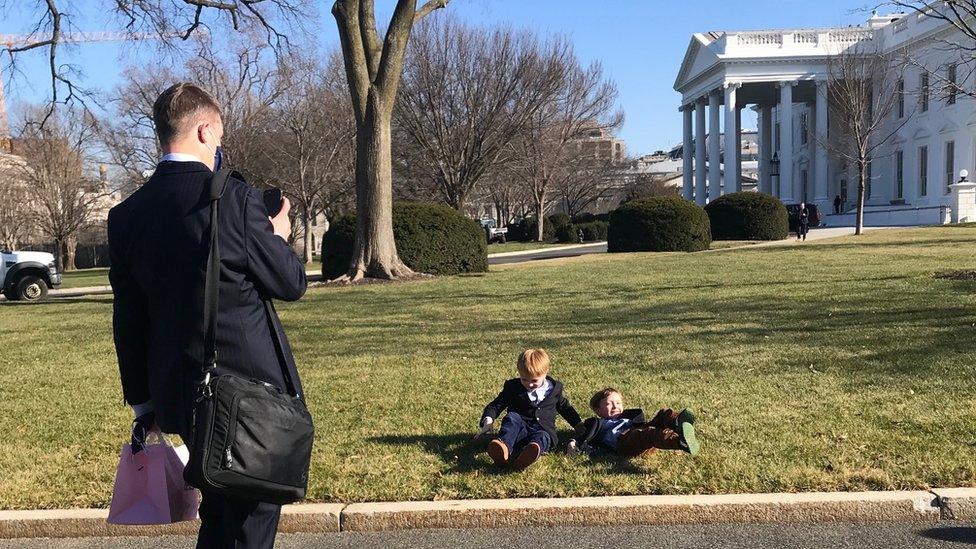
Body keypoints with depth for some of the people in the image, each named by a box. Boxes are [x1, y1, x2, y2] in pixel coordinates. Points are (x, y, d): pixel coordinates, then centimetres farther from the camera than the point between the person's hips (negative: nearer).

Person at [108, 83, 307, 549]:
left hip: (179, 395, 6)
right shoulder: (236, 198, -15)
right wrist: (278, 236, 11)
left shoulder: (126, 215, 1)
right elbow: (291, 283, -9)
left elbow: (128, 321, 6)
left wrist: (141, 400, 16)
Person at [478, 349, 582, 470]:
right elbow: (496, 405, 8)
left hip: (543, 430, 0)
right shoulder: (512, 387, 8)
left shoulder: (554, 388, 12)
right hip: (519, 430, 0)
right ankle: (503, 448, -62)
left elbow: (565, 407, 26)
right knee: (512, 417, -32)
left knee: (542, 437, -36)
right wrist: (488, 420, -12)